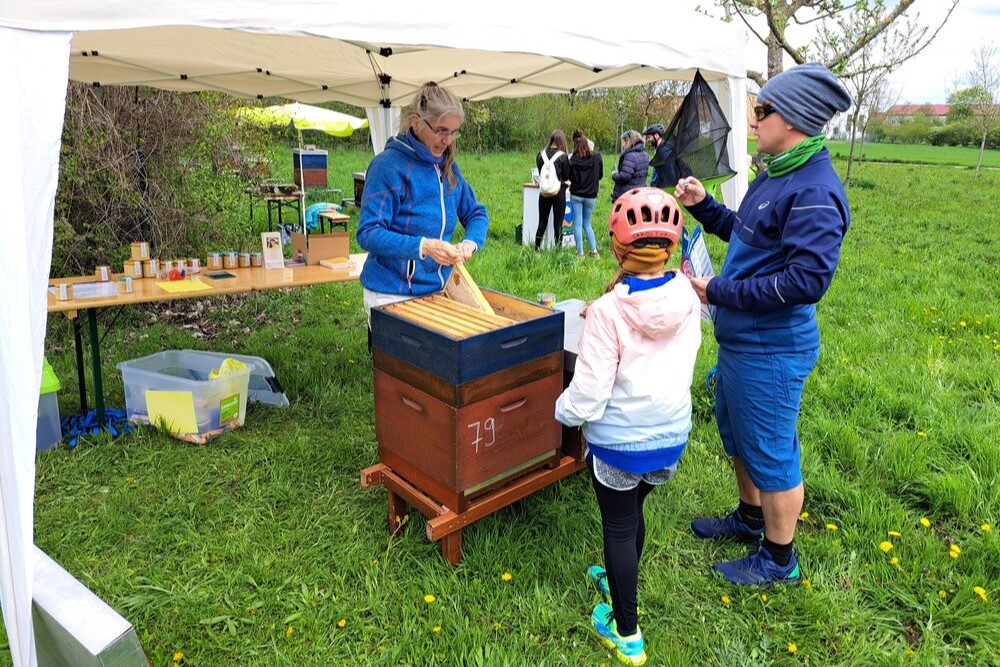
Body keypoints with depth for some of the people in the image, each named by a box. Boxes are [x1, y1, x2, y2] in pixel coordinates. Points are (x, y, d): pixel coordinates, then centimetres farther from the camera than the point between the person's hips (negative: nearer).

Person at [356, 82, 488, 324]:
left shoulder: (448, 166, 6)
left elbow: (476, 213, 13)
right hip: (392, 295, -6)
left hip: (438, 288, 6)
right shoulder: (389, 164, -14)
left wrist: (471, 241, -9)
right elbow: (368, 233, -19)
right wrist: (424, 246, -32)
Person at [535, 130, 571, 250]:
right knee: (558, 224, 4)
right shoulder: (563, 156, -10)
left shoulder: (541, 154, 0)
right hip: (559, 192, -3)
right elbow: (566, 176, -3)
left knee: (542, 223, 11)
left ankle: (536, 250, 13)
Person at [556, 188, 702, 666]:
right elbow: (681, 362, 4)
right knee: (634, 514, 27)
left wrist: (563, 411, -2)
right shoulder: (688, 299, -10)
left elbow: (588, 394, -22)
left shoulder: (609, 311, -25)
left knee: (618, 528, 14)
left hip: (618, 442, -5)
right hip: (671, 434, 5)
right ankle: (622, 584, 50)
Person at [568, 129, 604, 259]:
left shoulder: (573, 159, -11)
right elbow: (600, 175, 4)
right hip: (591, 196, 2)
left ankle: (580, 253, 4)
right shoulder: (596, 157, -8)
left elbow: (570, 178, -1)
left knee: (577, 224, 6)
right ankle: (594, 251, 11)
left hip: (576, 195, -2)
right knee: (587, 224, 16)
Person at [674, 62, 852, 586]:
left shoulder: (815, 192, -23)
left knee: (771, 453, 7)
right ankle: (750, 519, 48)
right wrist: (702, 205, 7)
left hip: (770, 351, -10)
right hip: (740, 340, 10)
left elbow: (808, 279, -29)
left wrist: (719, 292, -24)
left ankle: (778, 559, 28)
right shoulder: (777, 174, 8)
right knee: (737, 435, 25)